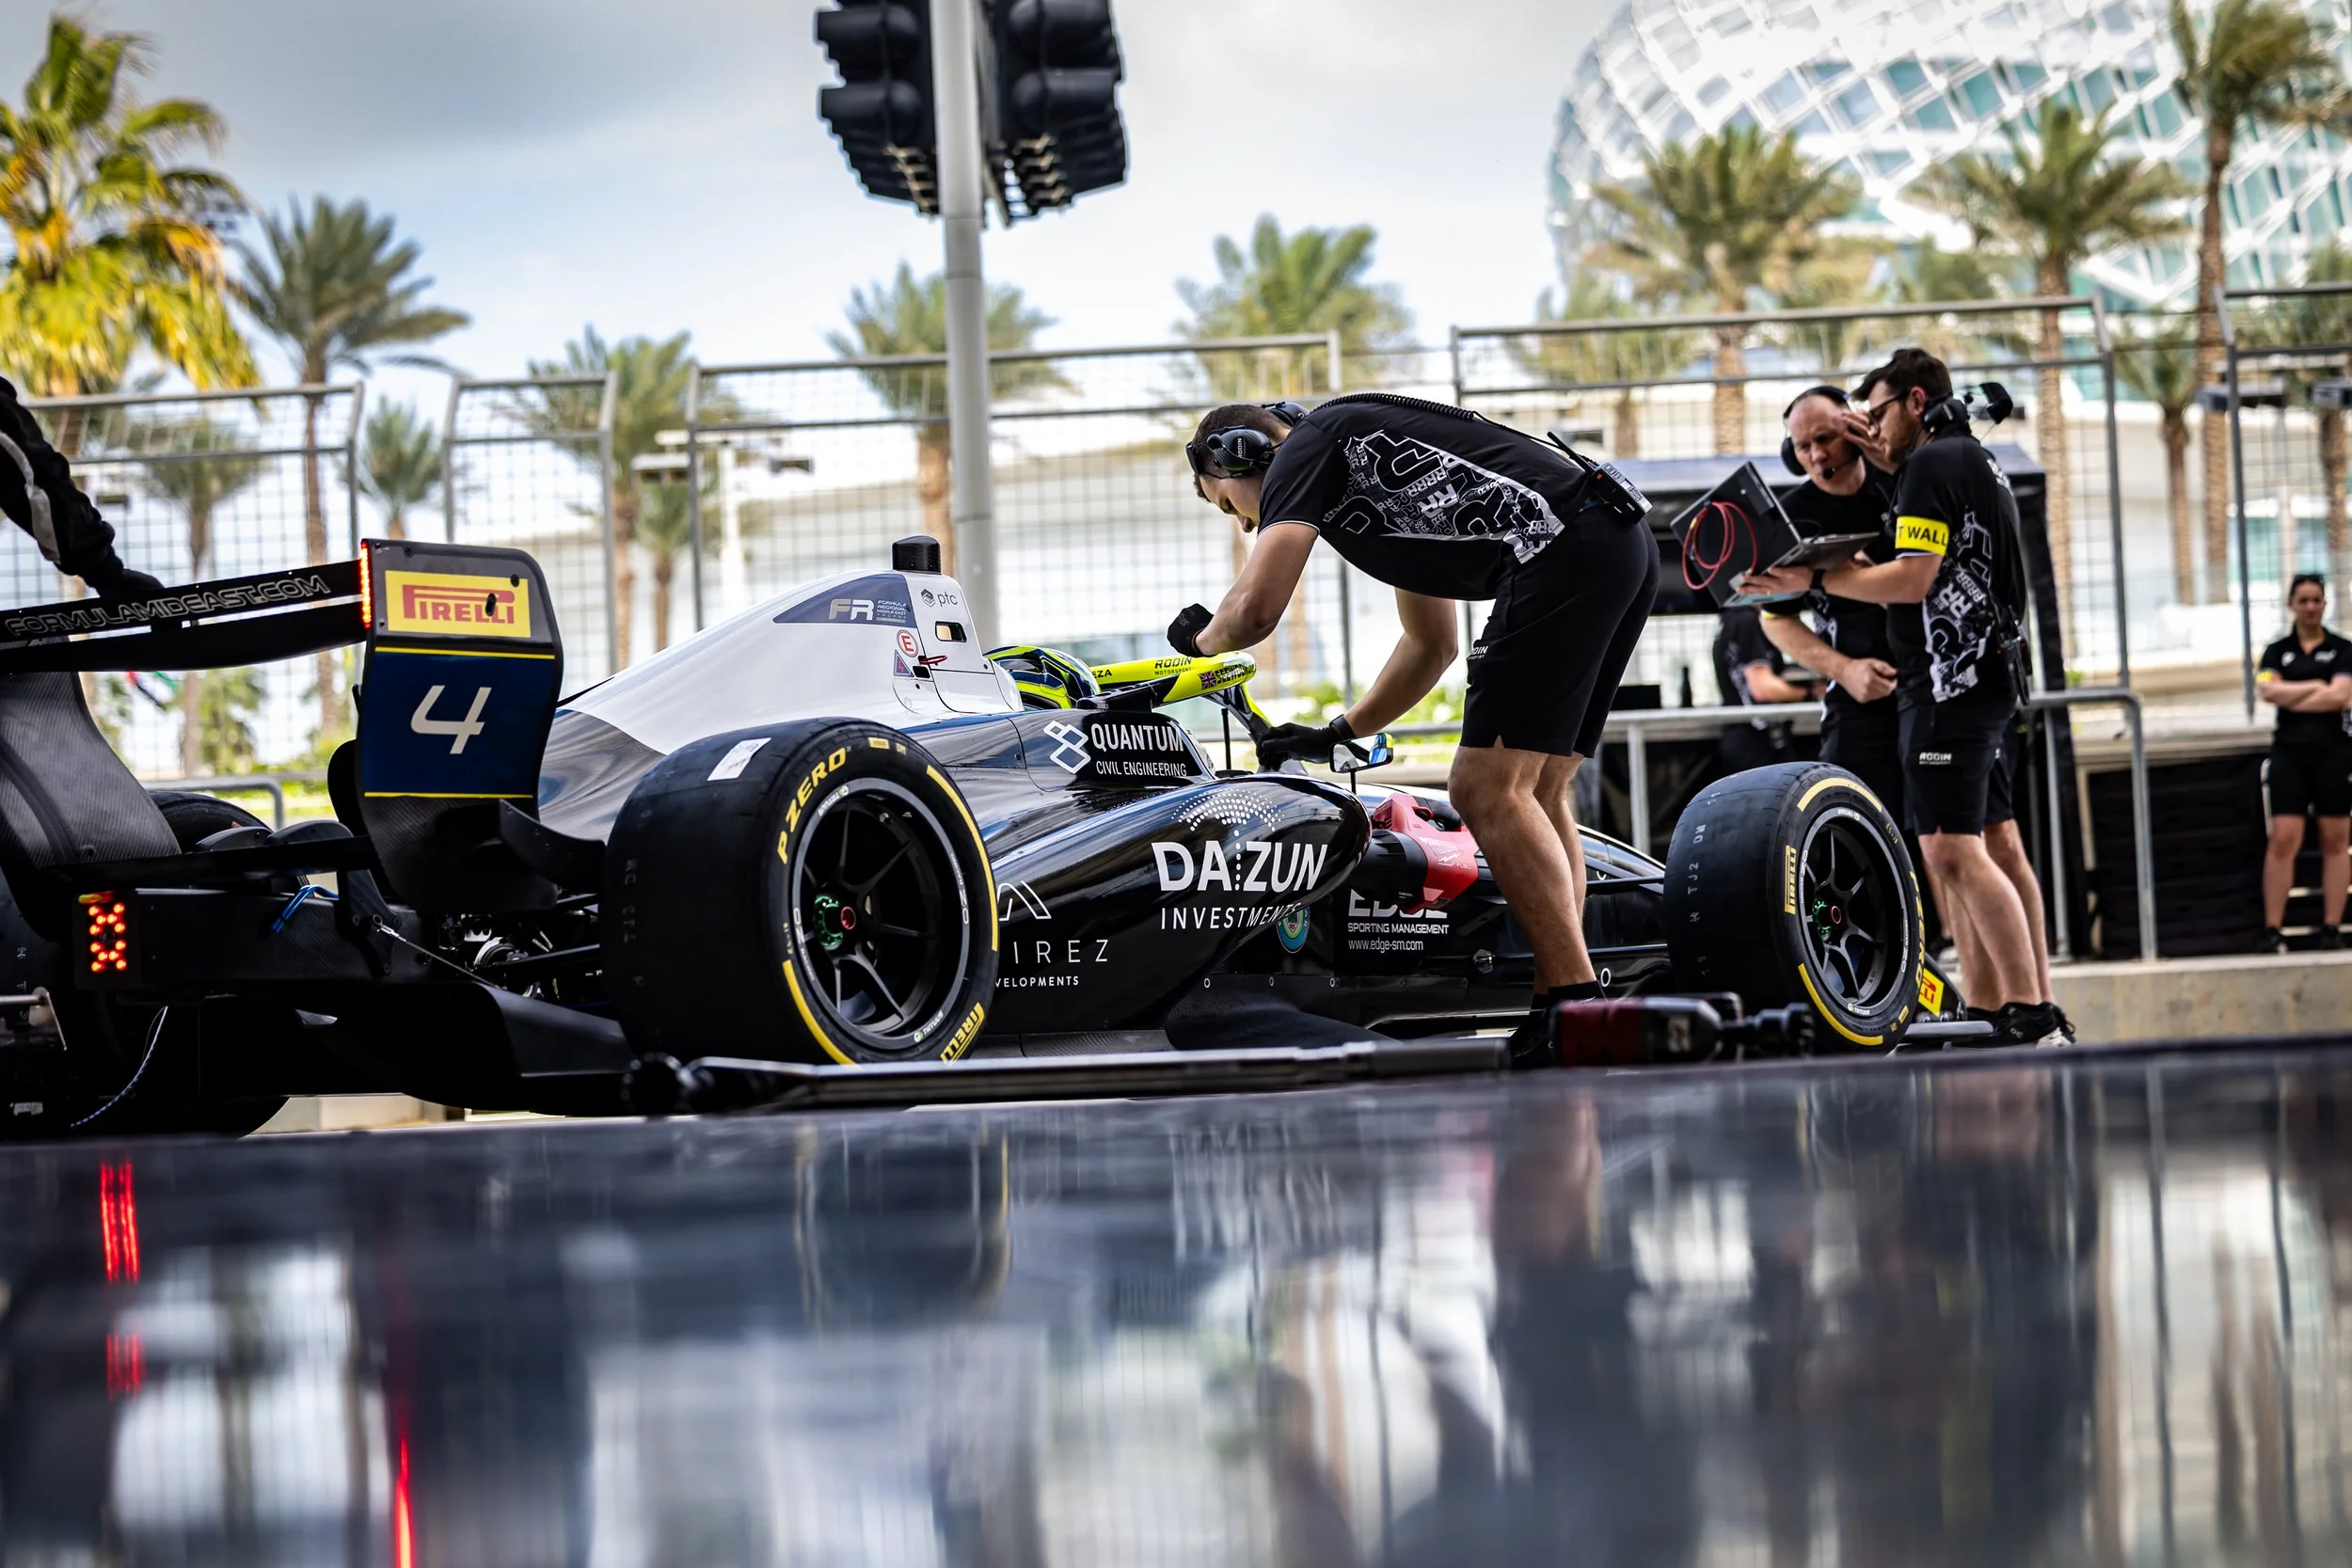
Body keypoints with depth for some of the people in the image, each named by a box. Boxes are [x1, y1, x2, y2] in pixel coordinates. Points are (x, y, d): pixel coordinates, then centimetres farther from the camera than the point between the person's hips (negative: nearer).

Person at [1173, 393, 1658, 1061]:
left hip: (1562, 548, -10)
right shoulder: (1373, 485, 33)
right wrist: (1338, 734, 42)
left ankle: (1575, 1001, -13)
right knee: (1534, 793, 12)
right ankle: (1567, 1005, 7)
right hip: (1625, 547, 10)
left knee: (1489, 790, -8)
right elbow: (1431, 646, 40)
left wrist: (1201, 637, 16)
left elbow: (1255, 608, -7)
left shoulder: (1304, 450, 6)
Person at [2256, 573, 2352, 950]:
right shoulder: (2277, 651, 10)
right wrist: (2315, 687, -8)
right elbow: (2266, 690, -7)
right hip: (2290, 751, 0)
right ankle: (2272, 930, -8)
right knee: (2284, 839, -7)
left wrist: (2290, 696, -5)